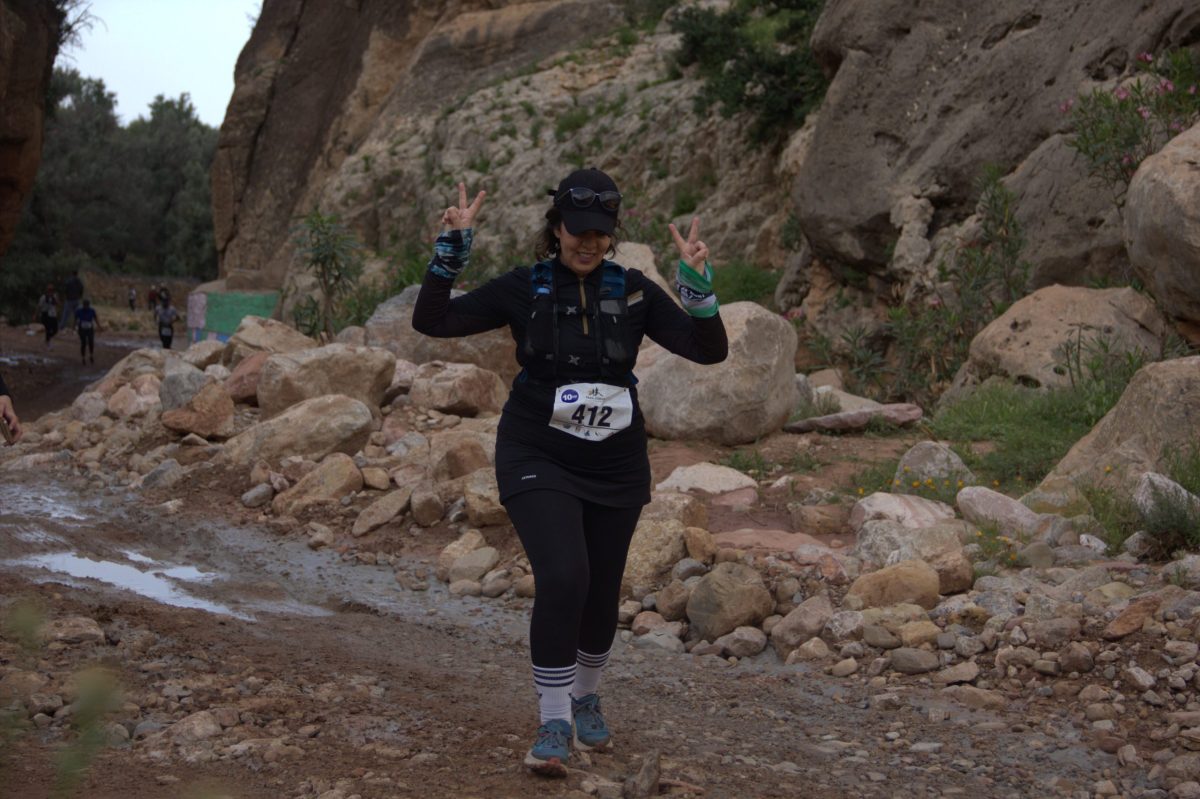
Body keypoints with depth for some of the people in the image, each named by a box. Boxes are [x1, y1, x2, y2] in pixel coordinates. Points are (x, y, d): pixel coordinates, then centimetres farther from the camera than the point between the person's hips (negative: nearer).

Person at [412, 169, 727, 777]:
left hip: (615, 466, 3)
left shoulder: (633, 291, -3)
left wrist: (697, 284, -22)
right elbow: (431, 321, -8)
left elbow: (709, 350, -7)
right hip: (538, 460, -3)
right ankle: (554, 725, -8)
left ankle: (585, 695, 41)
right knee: (562, 578, -21)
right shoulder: (524, 288, -6)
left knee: (602, 592, 13)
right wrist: (452, 248, -17)